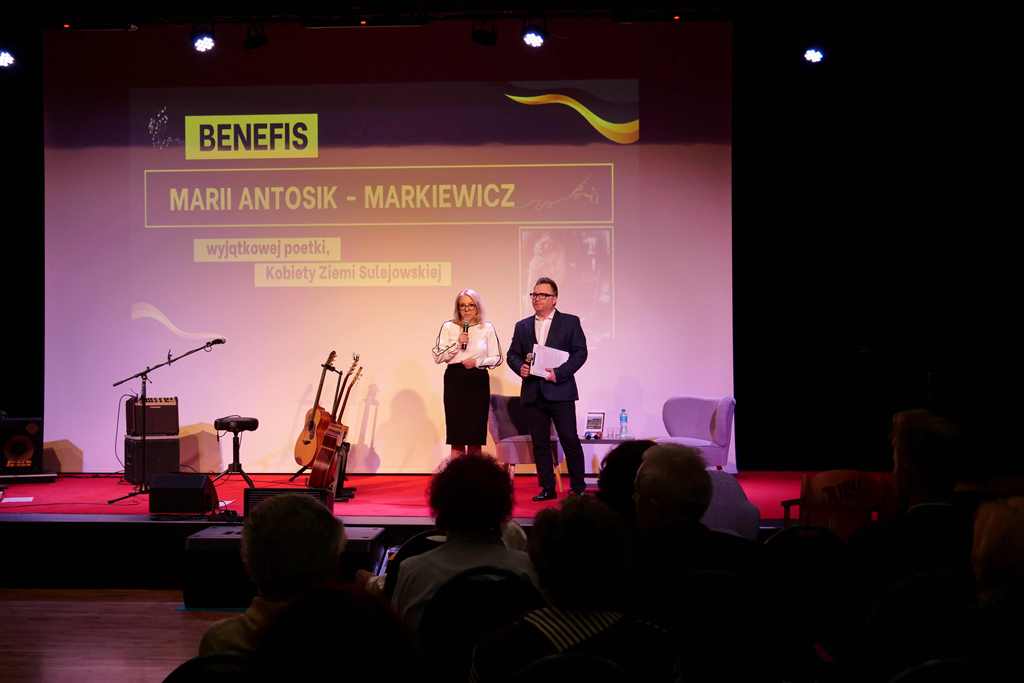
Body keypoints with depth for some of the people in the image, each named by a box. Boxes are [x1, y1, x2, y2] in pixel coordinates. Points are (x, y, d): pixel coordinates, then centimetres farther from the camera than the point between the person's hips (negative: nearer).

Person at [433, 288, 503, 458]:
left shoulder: (487, 328, 5)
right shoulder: (448, 327, 5)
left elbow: (497, 358, 5)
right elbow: (437, 357, 0)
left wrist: (478, 362, -9)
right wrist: (457, 343, -9)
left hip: (478, 381, 0)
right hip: (455, 379, 0)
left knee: (476, 439, 2)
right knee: (457, 437, -2)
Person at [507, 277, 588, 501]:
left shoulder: (570, 322, 4)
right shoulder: (522, 326, 15)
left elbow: (580, 352, -3)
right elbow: (512, 354, 14)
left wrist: (559, 373, -14)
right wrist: (520, 367, -8)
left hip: (560, 391, -4)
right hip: (533, 392, 4)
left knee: (570, 439, -4)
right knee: (540, 443, 5)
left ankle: (578, 487, 7)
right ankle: (547, 488, 12)